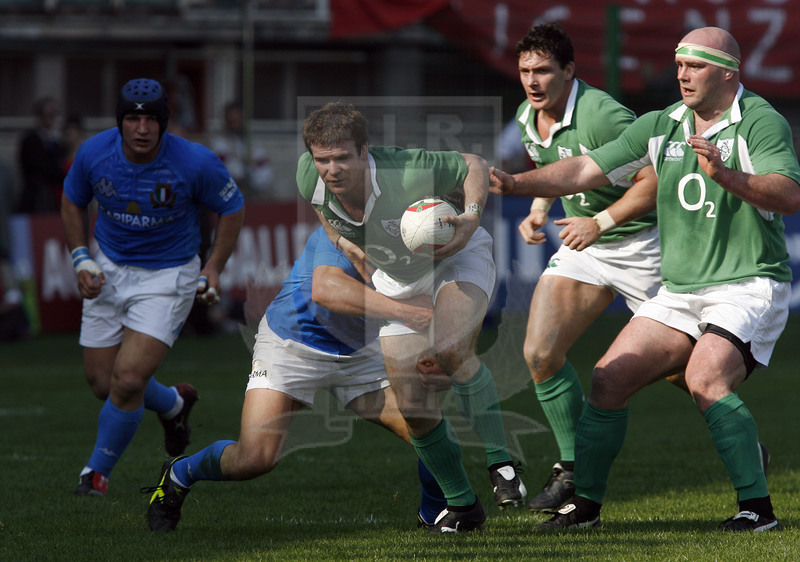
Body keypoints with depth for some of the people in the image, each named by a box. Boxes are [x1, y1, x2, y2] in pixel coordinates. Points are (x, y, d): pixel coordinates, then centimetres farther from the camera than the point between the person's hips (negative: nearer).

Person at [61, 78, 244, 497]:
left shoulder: (195, 162, -21)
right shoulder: (94, 154, -14)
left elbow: (231, 207, -3)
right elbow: (73, 202, 7)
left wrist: (213, 268, -11)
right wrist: (81, 259, -5)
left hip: (169, 275, -4)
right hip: (109, 270, 4)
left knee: (128, 380, -17)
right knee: (102, 383, 7)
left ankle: (98, 470, 6)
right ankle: (173, 405, 40)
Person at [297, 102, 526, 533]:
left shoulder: (408, 172, -35)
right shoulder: (309, 178, -21)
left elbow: (473, 165, -18)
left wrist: (472, 215, -33)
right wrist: (345, 244, -1)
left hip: (457, 257, -5)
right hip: (397, 281, 5)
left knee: (449, 351, -34)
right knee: (413, 408, -3)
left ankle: (499, 461, -20)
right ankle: (461, 503, 17)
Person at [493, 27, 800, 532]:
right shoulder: (662, 127, 8)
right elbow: (587, 170, 7)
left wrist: (725, 175, -39)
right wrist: (514, 183, -5)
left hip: (749, 286, -7)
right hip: (679, 291, 7)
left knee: (705, 380, -29)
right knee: (610, 379, -1)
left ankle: (758, 507, -23)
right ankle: (586, 503, 11)